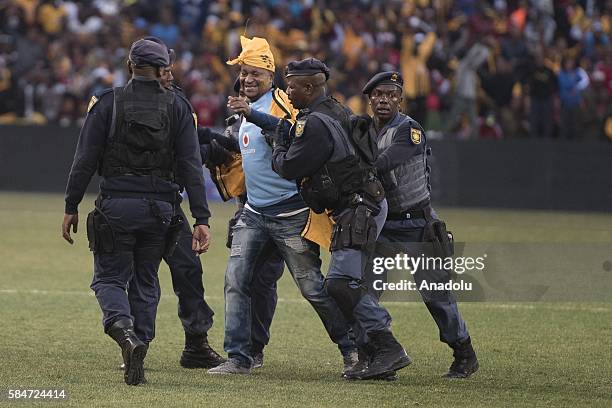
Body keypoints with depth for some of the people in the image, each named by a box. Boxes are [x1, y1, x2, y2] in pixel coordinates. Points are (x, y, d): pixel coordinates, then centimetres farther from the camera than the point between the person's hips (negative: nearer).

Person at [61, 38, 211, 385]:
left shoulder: (108, 103, -1)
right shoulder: (177, 107, 3)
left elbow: (85, 160, -4)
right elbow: (191, 166, -2)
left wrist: (72, 207, 2)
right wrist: (202, 219, -4)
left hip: (117, 206, -2)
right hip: (160, 208, 2)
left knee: (109, 278, 5)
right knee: (146, 282, 14)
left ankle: (125, 332, -24)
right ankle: (138, 354, 10)